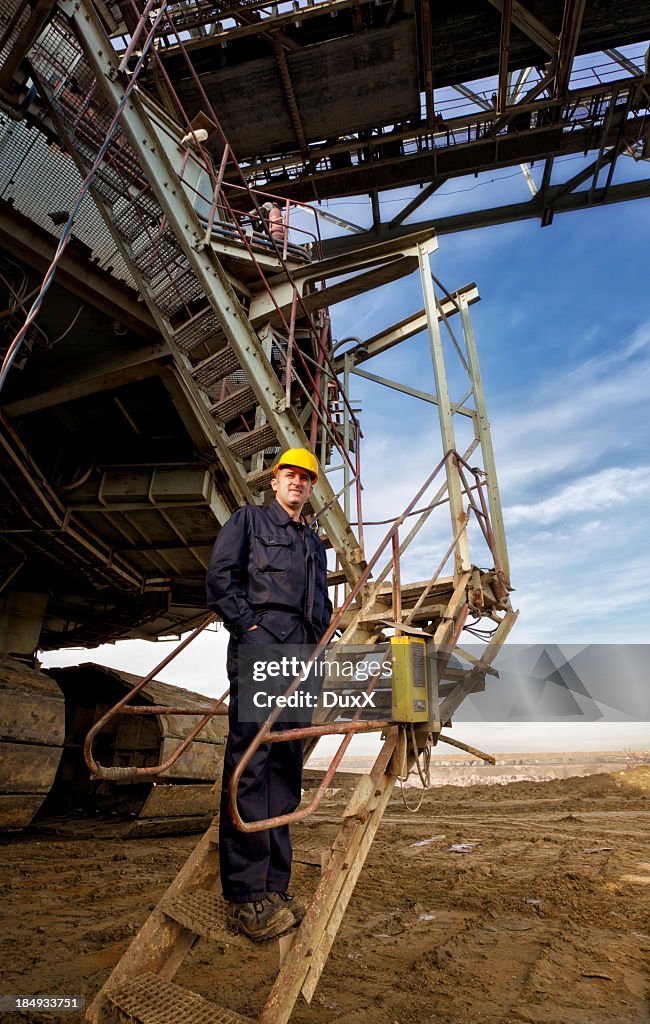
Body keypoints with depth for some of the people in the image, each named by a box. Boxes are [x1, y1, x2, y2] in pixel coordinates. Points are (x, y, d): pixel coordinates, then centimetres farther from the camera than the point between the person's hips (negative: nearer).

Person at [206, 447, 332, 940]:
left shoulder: (315, 544, 29)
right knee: (250, 758, -11)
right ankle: (245, 894, -6)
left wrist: (322, 643, 12)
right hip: (260, 641, -6)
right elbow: (221, 575, -1)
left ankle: (273, 886, 13)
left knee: (286, 766, 5)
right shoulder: (249, 518, 12)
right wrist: (247, 626, -10)